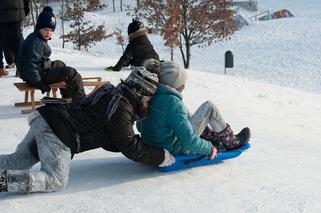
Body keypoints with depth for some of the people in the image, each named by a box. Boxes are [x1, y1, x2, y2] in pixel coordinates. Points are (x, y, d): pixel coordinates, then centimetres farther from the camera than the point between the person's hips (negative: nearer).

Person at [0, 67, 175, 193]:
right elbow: (130, 149, -12)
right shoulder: (122, 110, -11)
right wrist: (161, 157, -2)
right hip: (58, 133, -10)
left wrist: (144, 145, 21)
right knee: (56, 181, -11)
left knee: (17, 162, 16)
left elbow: (109, 142, 26)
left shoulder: (113, 95, 20)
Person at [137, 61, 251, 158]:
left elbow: (140, 127, 12)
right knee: (209, 107, -3)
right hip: (176, 151, -8)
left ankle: (212, 138, 29)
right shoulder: (173, 103, -27)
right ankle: (230, 142, 16)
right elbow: (189, 141, -30)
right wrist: (209, 149, -13)